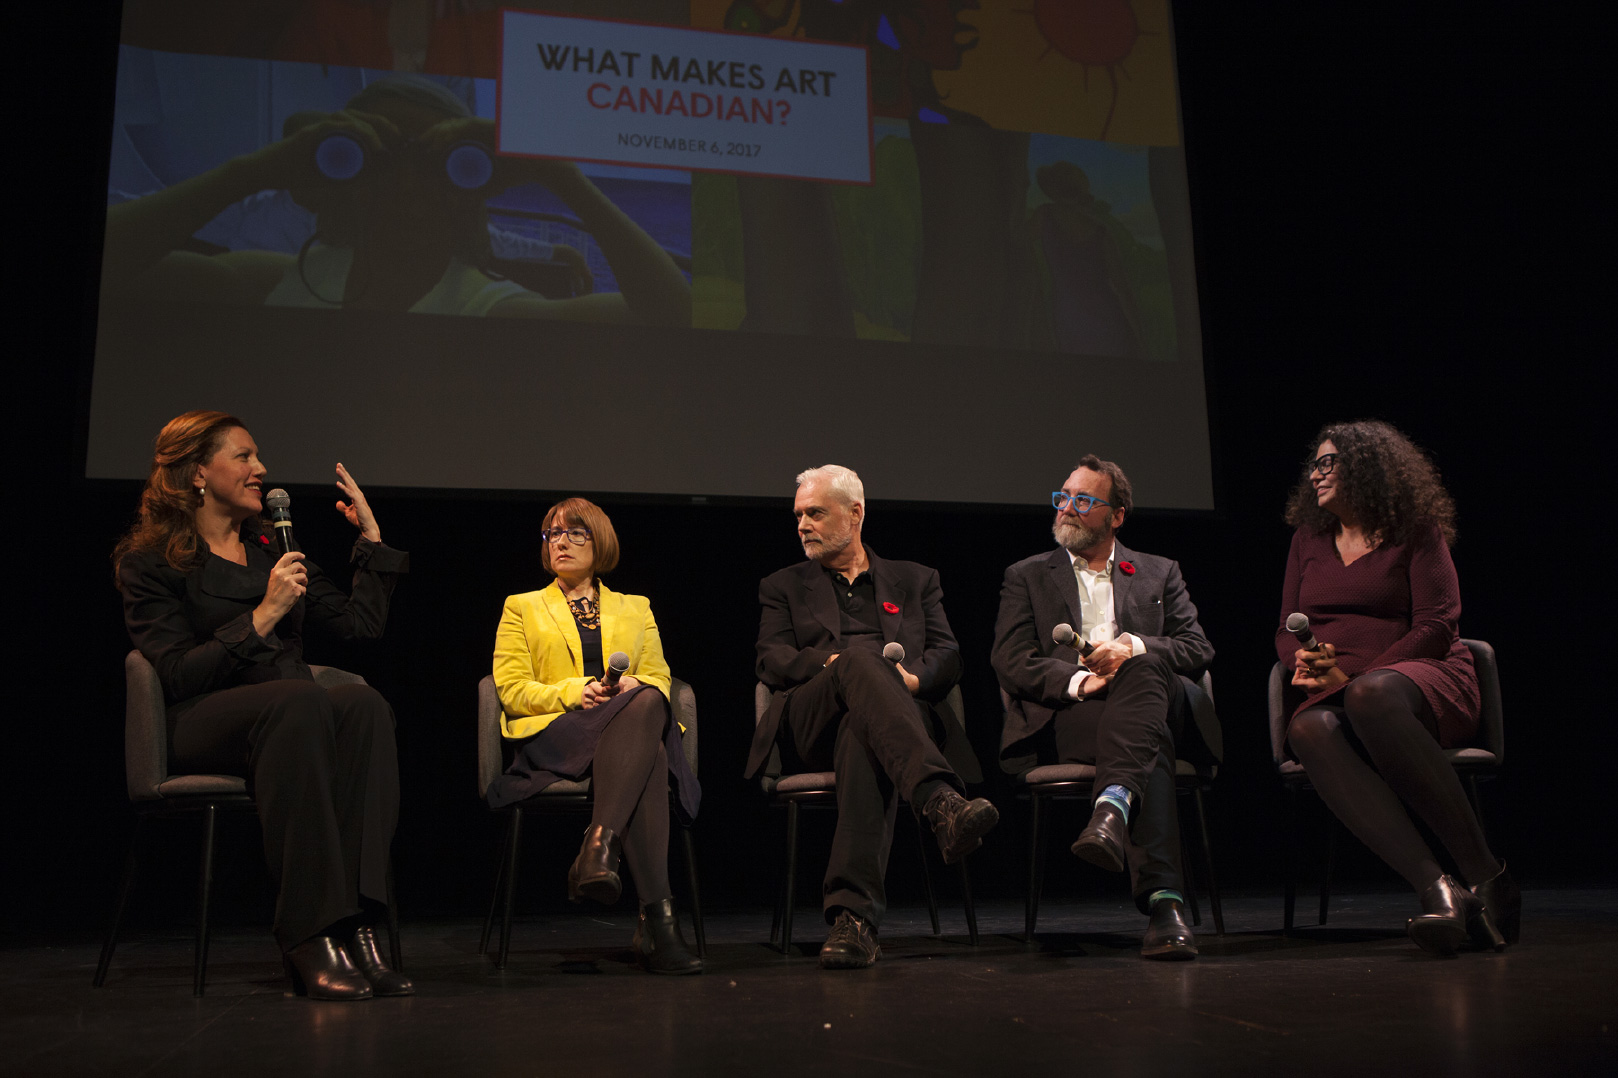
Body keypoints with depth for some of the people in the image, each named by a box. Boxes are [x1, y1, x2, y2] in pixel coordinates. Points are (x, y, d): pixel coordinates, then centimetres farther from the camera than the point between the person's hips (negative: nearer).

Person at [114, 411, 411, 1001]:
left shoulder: (269, 549, 22)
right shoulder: (149, 561, 5)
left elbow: (362, 622, 18)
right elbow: (179, 674, -9)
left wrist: (371, 536, 20)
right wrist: (262, 616, -13)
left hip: (295, 715, 5)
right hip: (203, 725, -5)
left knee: (363, 701, -31)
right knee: (301, 699, -38)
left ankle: (355, 925, -41)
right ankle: (308, 940, -42)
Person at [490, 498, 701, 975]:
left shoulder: (635, 609, 28)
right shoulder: (522, 608, 22)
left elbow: (659, 680, 16)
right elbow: (511, 690, 8)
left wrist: (633, 686, -10)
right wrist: (573, 692, -10)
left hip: (636, 725, 2)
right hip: (554, 736, -2)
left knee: (645, 702, -40)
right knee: (646, 755, -38)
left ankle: (599, 844, -52)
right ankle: (658, 915, -47)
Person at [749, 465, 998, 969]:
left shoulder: (915, 580, 29)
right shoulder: (783, 587, 28)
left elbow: (947, 655, 15)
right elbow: (771, 660, 10)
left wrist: (913, 677, -10)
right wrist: (831, 663, -12)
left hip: (896, 714, 0)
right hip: (809, 724, 0)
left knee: (862, 734, -42)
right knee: (861, 658, -37)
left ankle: (853, 916, -54)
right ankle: (942, 803, -58)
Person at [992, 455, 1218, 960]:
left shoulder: (1160, 574, 26)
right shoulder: (1027, 577, 21)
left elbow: (1199, 649, 11)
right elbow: (1010, 662, 5)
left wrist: (1132, 648, -12)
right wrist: (1078, 681, -17)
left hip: (1150, 696, 2)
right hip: (1062, 720, -1)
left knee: (1140, 671, -38)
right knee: (1153, 743, -37)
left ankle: (1113, 805, -58)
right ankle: (1164, 903, -52)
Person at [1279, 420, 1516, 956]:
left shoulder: (1416, 532, 8)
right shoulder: (1308, 539, 22)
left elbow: (1436, 624, -4)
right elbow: (1286, 633, 19)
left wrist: (1354, 677, -14)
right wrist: (1304, 664, -6)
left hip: (1424, 680, -3)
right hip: (1330, 696, 4)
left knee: (1372, 696, -42)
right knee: (1309, 731, -36)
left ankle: (1486, 874, -36)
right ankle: (1437, 892, -47)